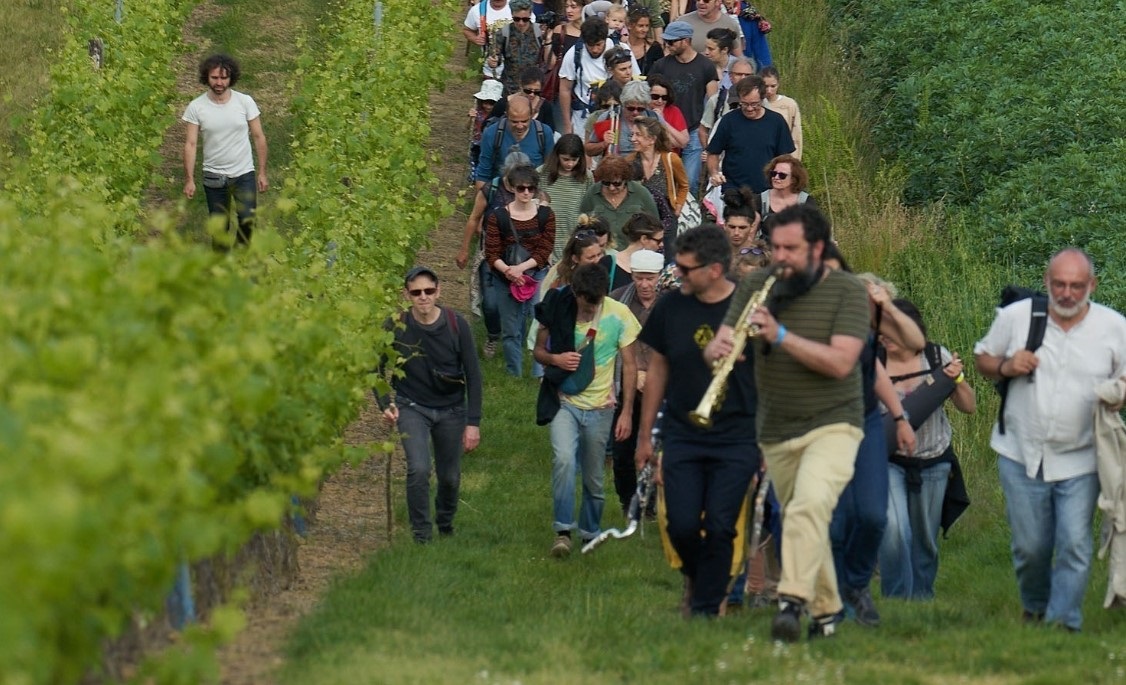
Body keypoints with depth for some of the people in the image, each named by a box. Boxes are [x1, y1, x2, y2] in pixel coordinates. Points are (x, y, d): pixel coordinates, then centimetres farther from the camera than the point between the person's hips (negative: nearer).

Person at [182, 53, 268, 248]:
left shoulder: (245, 102, -8)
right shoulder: (196, 107, -8)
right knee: (219, 227, 9)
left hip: (244, 174, -1)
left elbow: (259, 137, 0)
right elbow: (190, 144, -5)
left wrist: (262, 172, -1)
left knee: (247, 222, -11)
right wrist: (189, 179, -10)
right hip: (214, 178, 1)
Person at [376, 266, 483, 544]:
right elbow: (379, 370, 1)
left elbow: (473, 375, -6)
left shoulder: (456, 325, -13)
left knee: (450, 477, 12)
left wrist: (473, 423, -8)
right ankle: (421, 535, -6)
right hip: (412, 407, -1)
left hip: (451, 409, 2)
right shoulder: (395, 328, -14)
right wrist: (385, 403, -14)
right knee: (418, 469, -21)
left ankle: (445, 522, 42)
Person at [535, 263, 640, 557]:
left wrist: (627, 411, -3)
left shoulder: (619, 314, -8)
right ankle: (563, 530, -17)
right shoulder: (557, 311, -8)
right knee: (564, 459, -24)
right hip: (564, 402, -1)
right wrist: (555, 359, -18)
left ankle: (590, 532, 30)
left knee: (593, 477, 9)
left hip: (599, 407, 1)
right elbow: (539, 350, 6)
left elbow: (629, 364, 0)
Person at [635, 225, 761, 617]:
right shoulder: (671, 306, 2)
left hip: (737, 439, -2)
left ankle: (706, 607, 6)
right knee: (682, 526, -4)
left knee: (719, 528, -7)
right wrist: (644, 435, 15)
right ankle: (695, 575, 28)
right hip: (682, 436, 2)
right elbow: (657, 370, 13)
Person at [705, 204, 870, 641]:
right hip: (776, 432, 5)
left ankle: (793, 601, -35)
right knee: (799, 521, 13)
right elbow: (716, 346, -2)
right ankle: (827, 609, 29)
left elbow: (840, 362, -19)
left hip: (832, 426, -5)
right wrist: (717, 349, -28)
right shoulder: (755, 287, 3)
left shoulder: (847, 291, -8)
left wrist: (780, 336, -28)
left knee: (810, 505, -29)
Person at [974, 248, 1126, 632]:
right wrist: (1005, 367, -11)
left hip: (1080, 460, -1)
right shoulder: (1015, 317, -1)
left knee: (1074, 545, -10)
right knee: (1029, 547, 6)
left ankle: (1063, 622, -1)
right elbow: (981, 357, 11)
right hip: (1022, 456, 1)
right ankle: (1034, 609, 32)